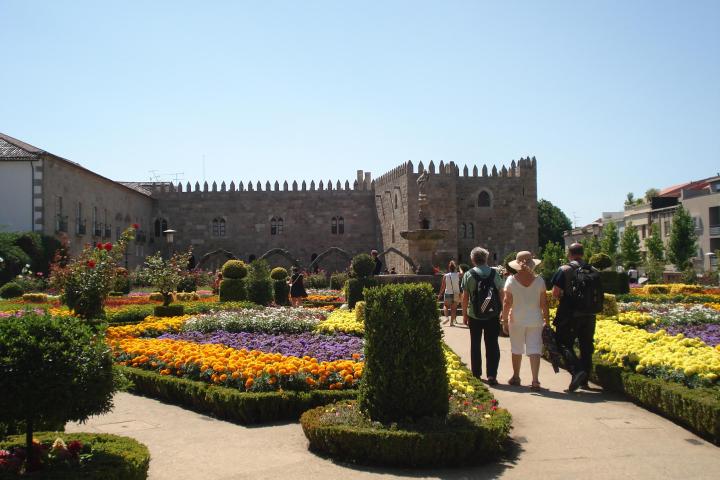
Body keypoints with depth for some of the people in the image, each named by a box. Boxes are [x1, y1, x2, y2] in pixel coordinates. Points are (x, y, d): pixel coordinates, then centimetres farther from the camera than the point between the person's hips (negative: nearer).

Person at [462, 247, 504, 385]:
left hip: (474, 316, -1)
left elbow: (465, 297, -5)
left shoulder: (468, 274, -5)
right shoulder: (494, 273, 0)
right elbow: (501, 294, 0)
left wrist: (464, 314, 4)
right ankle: (492, 375, -3)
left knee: (475, 344, 13)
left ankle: (476, 374, 19)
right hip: (492, 315, 1)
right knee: (492, 345, 4)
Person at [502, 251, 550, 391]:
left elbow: (507, 303, -7)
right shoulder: (539, 280, -4)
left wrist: (505, 320, 0)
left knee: (516, 349, 13)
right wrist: (547, 320, 8)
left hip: (516, 320, 0)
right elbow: (544, 303, -1)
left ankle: (516, 377, 25)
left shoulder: (511, 280, -7)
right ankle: (535, 381, -6)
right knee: (534, 349, 1)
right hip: (535, 320, 0)